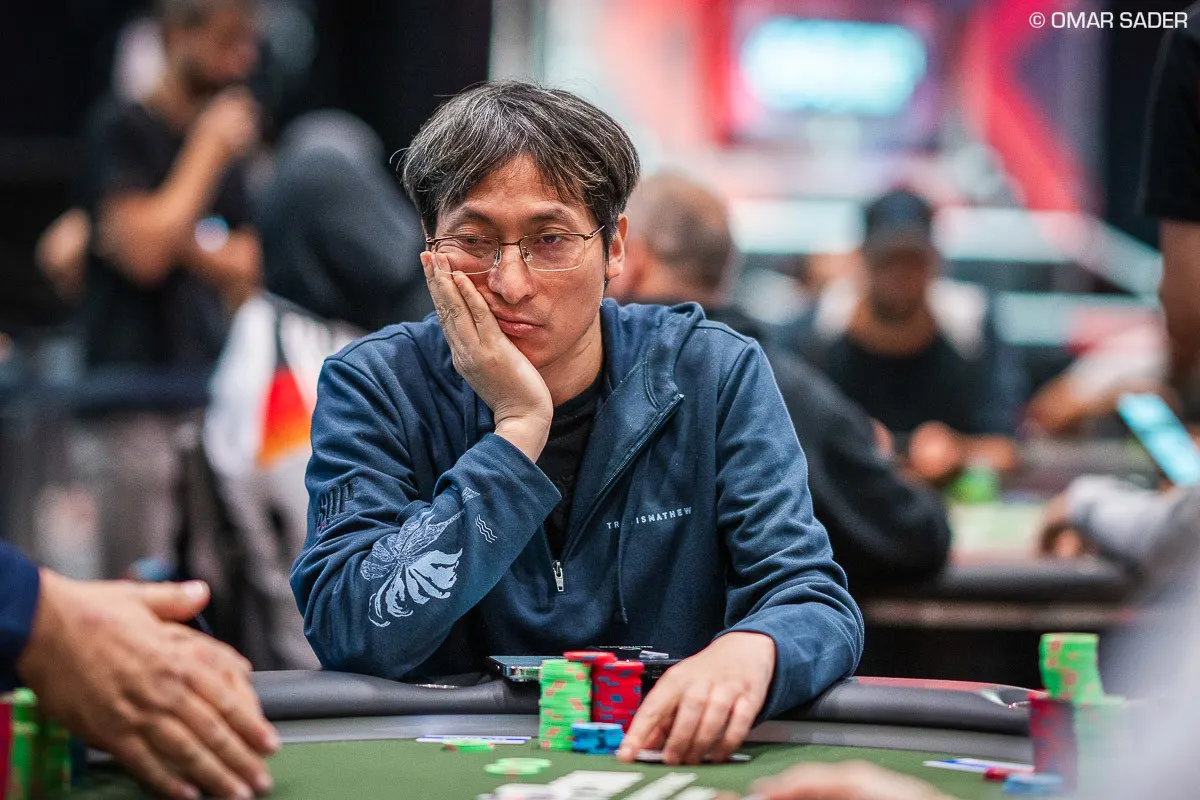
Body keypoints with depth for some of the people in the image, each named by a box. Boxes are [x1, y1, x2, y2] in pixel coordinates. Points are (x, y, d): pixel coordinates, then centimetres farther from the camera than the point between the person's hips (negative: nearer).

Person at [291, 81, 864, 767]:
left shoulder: (715, 376, -2)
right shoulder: (374, 388, -4)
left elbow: (816, 602, -9)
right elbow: (356, 635, -17)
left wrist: (747, 653, -33)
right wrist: (519, 427, -18)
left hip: (662, 755, 1)